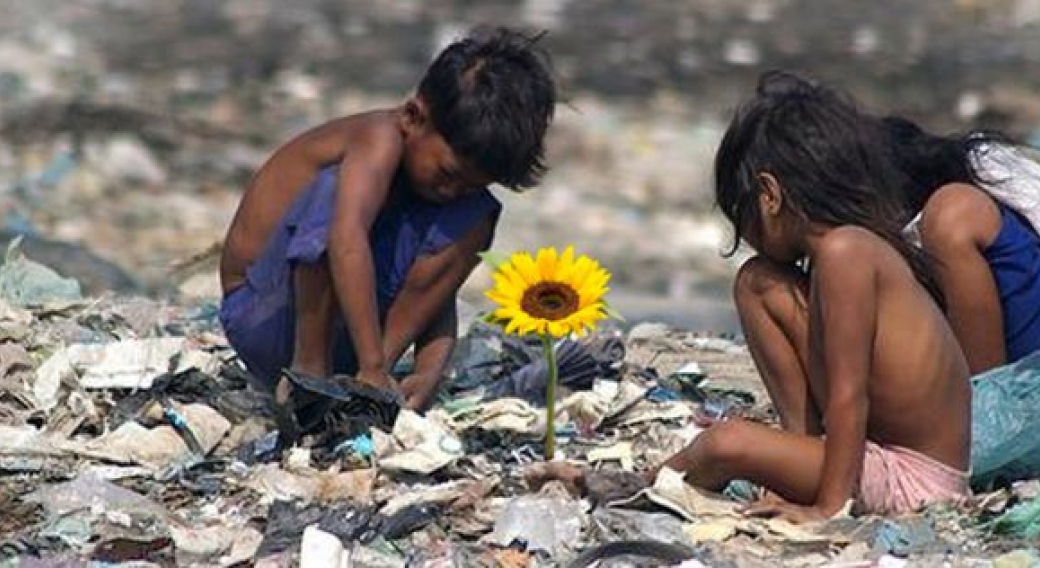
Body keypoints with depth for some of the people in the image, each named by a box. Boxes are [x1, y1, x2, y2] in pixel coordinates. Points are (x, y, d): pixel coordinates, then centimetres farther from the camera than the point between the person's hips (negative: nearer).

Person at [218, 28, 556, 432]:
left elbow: (438, 291, -1)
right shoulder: (383, 138, -22)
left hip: (342, 329, 7)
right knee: (336, 187, -31)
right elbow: (347, 242, -40)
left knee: (475, 216, -8)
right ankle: (308, 369, -24)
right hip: (262, 319, -7)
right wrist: (373, 367, -45)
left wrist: (430, 372, -21)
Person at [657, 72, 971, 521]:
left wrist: (828, 506, -20)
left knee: (727, 445, -28)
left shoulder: (843, 251, -21)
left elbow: (848, 394, -22)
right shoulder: (858, 242, 9)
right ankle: (802, 435, 6)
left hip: (914, 480, -10)